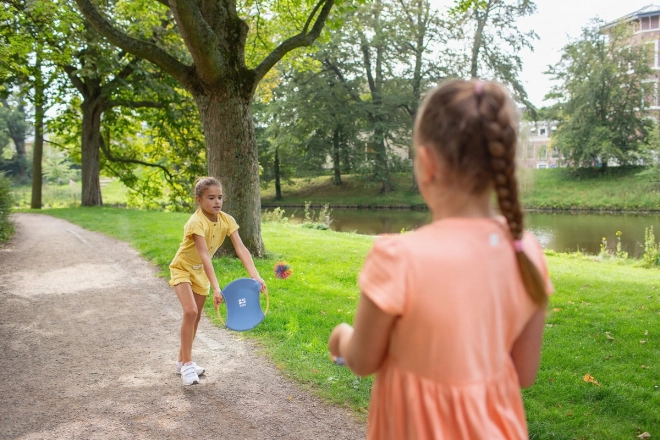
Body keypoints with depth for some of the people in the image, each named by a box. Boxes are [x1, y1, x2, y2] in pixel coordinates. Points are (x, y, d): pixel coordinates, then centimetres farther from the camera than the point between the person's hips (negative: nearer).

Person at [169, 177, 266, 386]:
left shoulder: (227, 220, -16)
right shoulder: (196, 223, -32)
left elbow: (241, 249, -26)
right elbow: (204, 255, -41)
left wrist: (255, 275, -40)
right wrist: (216, 288, -50)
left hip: (200, 271, 6)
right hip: (183, 269, -6)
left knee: (196, 317, 12)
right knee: (190, 312, -22)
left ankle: (183, 361, 28)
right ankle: (187, 364, -9)